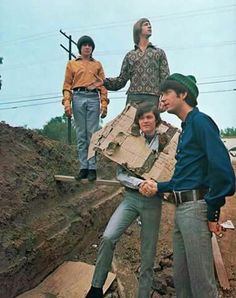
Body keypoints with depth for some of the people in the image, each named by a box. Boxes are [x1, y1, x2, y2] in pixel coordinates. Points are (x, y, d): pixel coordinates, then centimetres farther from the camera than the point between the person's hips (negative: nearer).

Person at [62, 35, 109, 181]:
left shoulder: (97, 64, 17)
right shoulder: (72, 64, 15)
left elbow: (103, 85, 9)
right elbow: (67, 85, 8)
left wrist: (104, 104, -2)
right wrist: (67, 102, -5)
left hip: (93, 99, 0)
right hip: (78, 98, 0)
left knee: (92, 134, -5)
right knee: (81, 135, 0)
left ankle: (92, 168, -2)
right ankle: (83, 167, 4)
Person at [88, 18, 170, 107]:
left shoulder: (159, 53, 18)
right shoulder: (129, 55, 20)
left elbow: (165, 78, 8)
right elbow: (122, 80, 16)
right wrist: (104, 82, 0)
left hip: (152, 98, -1)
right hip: (133, 97, 1)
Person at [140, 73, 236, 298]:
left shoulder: (200, 121, -9)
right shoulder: (186, 128, 20)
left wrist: (212, 213, -16)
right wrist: (158, 187, 12)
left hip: (196, 207, -10)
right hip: (181, 209, 10)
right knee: (181, 278, 18)